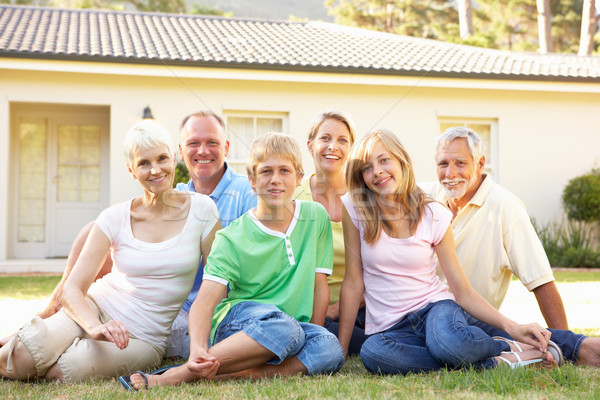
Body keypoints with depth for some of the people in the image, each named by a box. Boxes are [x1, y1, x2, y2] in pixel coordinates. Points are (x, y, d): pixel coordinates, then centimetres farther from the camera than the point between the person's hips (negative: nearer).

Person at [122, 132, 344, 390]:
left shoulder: (316, 217, 5)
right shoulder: (232, 238, -4)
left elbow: (319, 284, 8)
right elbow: (205, 300, -15)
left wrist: (313, 343, 0)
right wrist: (198, 348, -35)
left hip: (296, 330, 3)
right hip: (235, 321, -3)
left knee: (331, 349, -31)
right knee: (284, 327, -38)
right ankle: (172, 377, -35)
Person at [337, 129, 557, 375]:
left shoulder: (434, 216, -3)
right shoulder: (356, 210, -5)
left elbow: (463, 293, 0)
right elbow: (353, 283, -1)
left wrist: (511, 327, -13)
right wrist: (340, 350, -3)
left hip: (434, 308, -1)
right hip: (389, 327, 2)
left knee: (447, 340, -40)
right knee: (372, 353, -37)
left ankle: (509, 349, -5)